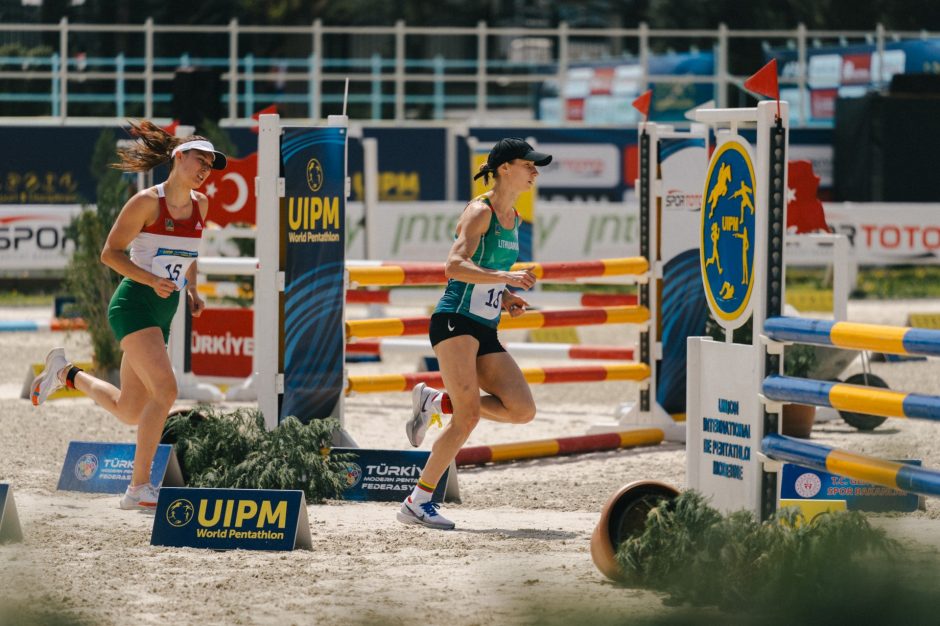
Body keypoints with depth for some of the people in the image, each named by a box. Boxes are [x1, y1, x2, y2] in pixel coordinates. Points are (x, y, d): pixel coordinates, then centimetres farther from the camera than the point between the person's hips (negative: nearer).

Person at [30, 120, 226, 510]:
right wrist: (152, 280, -21)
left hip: (164, 313, 8)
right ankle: (139, 488, -20)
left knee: (129, 413, 10)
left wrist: (191, 289, 10)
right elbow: (110, 253, -9)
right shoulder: (147, 202, -11)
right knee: (165, 390, -24)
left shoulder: (200, 204, 9)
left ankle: (66, 373, 37)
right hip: (134, 304, -8)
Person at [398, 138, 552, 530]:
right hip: (455, 321, -8)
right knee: (468, 416, -16)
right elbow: (454, 265, -21)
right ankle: (418, 503, -8)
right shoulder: (480, 211, -8)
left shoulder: (513, 219, 17)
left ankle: (434, 403, 10)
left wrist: (504, 298, 12)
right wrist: (505, 276, -30)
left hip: (485, 330, 8)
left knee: (523, 409, -6)